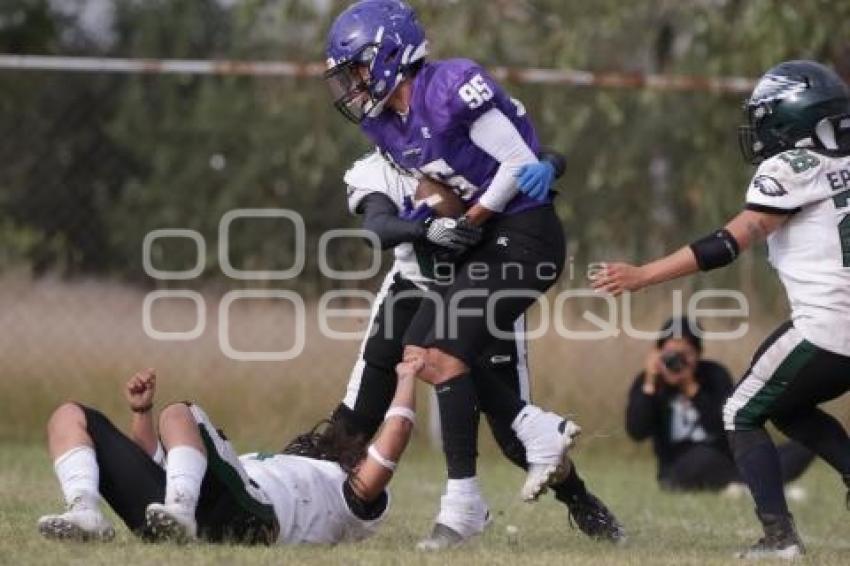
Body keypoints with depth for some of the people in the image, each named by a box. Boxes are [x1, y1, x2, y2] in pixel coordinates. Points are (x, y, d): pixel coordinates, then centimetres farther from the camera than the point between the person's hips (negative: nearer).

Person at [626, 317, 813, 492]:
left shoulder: (715, 375, -6)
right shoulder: (647, 382, -5)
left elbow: (724, 428, -19)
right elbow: (636, 433, -19)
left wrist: (691, 388, -25)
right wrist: (650, 384, -25)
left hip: (724, 462, 2)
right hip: (678, 469, -2)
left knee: (803, 447, -17)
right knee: (703, 457, -40)